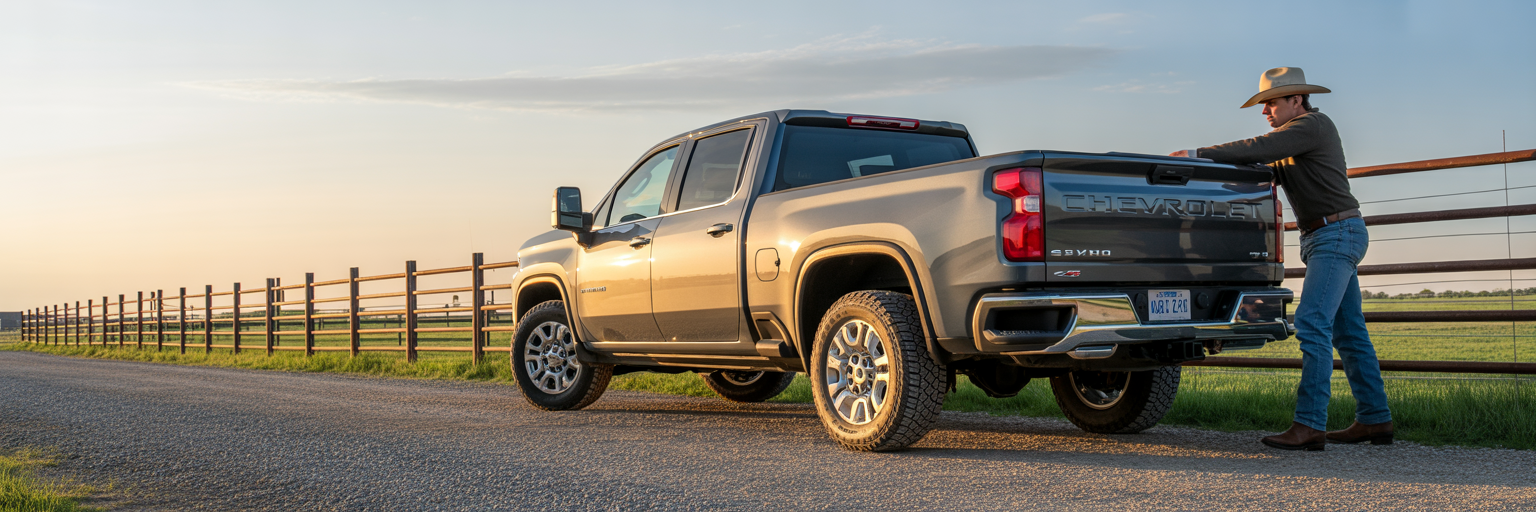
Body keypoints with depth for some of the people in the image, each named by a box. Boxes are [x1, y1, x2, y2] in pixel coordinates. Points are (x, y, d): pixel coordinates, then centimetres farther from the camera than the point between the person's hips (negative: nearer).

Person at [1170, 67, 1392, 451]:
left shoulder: (1313, 124, -10)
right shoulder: (1297, 138, 21)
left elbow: (1260, 149, -21)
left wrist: (1200, 155, -20)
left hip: (1337, 232, -11)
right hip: (1324, 239, 11)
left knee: (1312, 324, -19)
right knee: (1348, 332, 11)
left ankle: (1309, 425, -24)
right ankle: (1375, 420, 16)